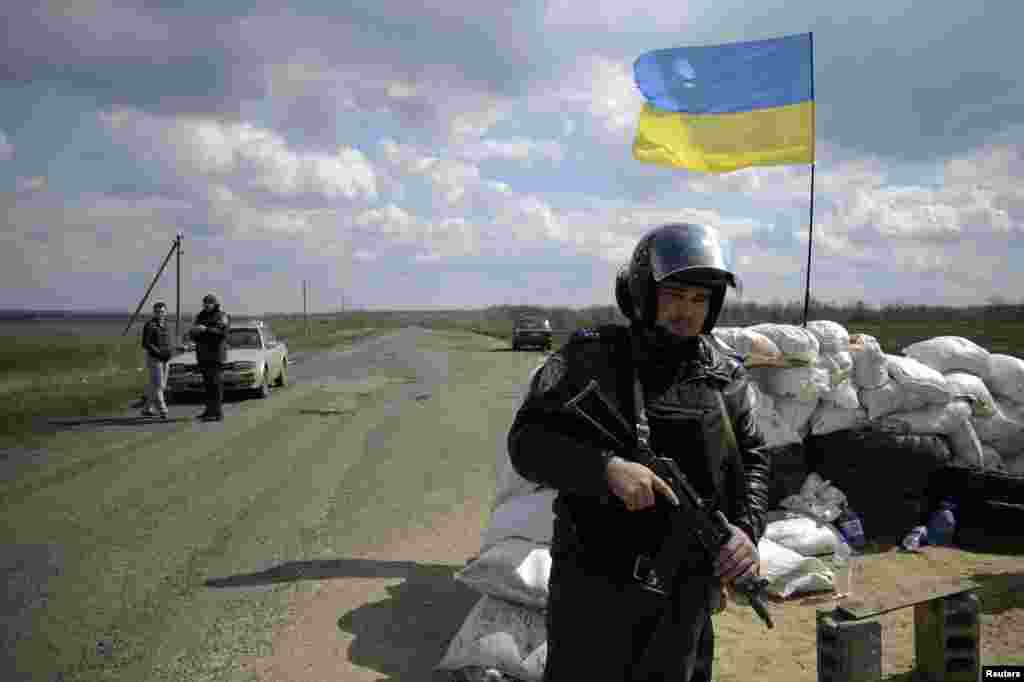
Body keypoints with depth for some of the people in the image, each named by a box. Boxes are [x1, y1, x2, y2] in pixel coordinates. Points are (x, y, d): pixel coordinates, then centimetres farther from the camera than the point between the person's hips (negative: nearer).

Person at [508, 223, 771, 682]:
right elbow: (527, 441, -15)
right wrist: (607, 467, -29)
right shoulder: (588, 360, -9)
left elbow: (753, 460, 9)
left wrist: (746, 526, -10)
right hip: (595, 585, -3)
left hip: (687, 591, 4)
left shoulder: (726, 376, 3)